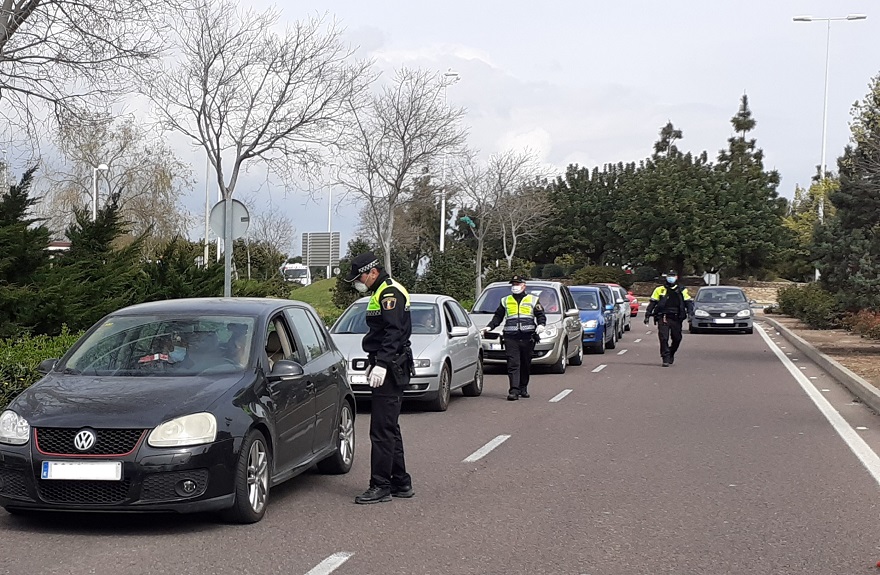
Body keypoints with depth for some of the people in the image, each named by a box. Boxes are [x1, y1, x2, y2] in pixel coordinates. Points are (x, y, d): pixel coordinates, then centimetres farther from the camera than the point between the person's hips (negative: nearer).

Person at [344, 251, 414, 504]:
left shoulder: (389, 293, -14)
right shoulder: (384, 292, 19)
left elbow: (394, 332, -23)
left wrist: (382, 364, -28)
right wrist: (374, 363, 26)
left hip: (390, 370, -11)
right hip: (391, 369, 11)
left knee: (382, 429, -9)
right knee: (389, 428, 15)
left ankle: (381, 486, -7)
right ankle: (400, 483, 21)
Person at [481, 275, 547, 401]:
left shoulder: (533, 300, 13)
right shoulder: (505, 301, 17)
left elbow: (541, 315, 9)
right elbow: (497, 317, 18)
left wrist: (541, 325, -11)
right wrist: (489, 327, 4)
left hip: (528, 337, 0)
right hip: (511, 337, 0)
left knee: (526, 365, 7)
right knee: (513, 364, -11)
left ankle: (523, 389, 20)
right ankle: (514, 391, -17)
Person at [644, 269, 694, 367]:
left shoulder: (682, 291, 12)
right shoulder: (659, 290, 10)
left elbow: (689, 302, 10)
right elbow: (652, 303, 10)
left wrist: (690, 312, -9)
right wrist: (647, 315, 3)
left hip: (676, 318, 2)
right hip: (663, 318, -2)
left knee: (677, 339, 6)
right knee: (664, 338, -11)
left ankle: (671, 354, 30)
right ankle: (666, 359, -8)